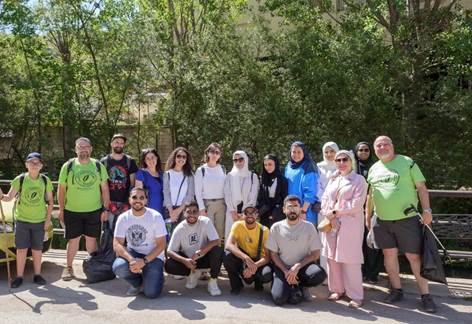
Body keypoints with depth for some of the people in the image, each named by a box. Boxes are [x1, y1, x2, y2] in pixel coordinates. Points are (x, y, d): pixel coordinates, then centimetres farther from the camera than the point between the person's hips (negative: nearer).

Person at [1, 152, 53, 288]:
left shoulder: (45, 181, -2)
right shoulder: (19, 179, -5)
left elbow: (50, 201, 5)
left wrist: (48, 218, 0)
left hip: (39, 221, 1)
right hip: (22, 220, -1)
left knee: (37, 249, 9)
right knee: (21, 249, 3)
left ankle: (37, 275, 21)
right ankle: (19, 277, 14)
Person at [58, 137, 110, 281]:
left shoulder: (98, 166, 2)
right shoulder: (68, 166, -1)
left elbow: (105, 189, 4)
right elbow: (61, 189, 2)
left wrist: (106, 209, -1)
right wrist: (61, 210, -1)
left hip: (94, 210, 1)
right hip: (72, 210, -1)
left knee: (91, 239, 10)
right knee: (73, 240, 5)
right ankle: (69, 267, 22)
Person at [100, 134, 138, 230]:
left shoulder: (130, 161, 5)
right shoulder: (104, 161, 5)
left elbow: (133, 183, 5)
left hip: (125, 202, 0)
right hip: (110, 202, 0)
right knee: (110, 229, 2)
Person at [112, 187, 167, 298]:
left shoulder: (156, 216, -13)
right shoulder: (123, 218, -5)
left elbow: (161, 245, -12)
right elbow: (117, 244, -10)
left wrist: (144, 261, -23)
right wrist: (131, 259, -28)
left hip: (153, 256, -3)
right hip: (132, 253, 3)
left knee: (151, 293, -20)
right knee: (118, 268, -30)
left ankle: (156, 277, 17)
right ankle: (137, 282, 4)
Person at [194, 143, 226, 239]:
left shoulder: (222, 169, 6)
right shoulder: (201, 170, -3)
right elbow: (198, 192, -3)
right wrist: (201, 208, -8)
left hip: (221, 203, 3)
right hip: (207, 203, -3)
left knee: (220, 230, 7)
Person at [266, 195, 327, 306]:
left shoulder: (309, 227, -2)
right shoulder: (276, 227, 0)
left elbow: (315, 254, -3)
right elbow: (273, 254, 2)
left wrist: (298, 266, -16)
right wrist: (286, 271, -12)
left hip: (303, 265, 1)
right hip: (282, 267, 0)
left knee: (319, 274, -32)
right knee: (279, 299, -24)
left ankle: (298, 285, 0)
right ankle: (294, 287, 11)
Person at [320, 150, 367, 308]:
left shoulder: (359, 180, 1)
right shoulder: (332, 180, 18)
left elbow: (356, 204, -10)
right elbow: (324, 200, 10)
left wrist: (335, 212, -10)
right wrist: (330, 217, -7)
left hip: (350, 225, -5)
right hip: (331, 224, 5)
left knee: (350, 260, -6)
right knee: (332, 258, 6)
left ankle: (356, 295, 2)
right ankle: (337, 289, 19)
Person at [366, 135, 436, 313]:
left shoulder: (407, 162, -1)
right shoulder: (373, 169, 12)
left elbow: (421, 187, -3)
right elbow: (370, 195, 17)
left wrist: (426, 210, -10)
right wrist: (367, 217, 15)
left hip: (407, 219, -4)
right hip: (382, 220, 4)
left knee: (414, 256, -1)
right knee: (389, 254, 10)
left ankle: (425, 295, 10)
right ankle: (396, 290, 24)